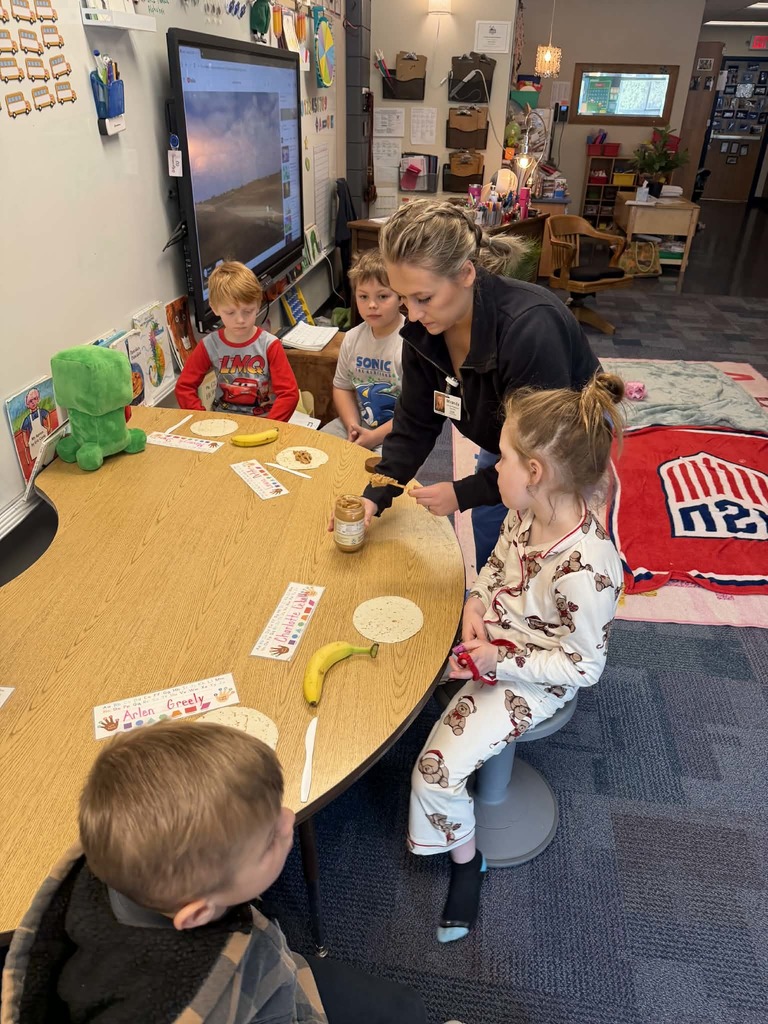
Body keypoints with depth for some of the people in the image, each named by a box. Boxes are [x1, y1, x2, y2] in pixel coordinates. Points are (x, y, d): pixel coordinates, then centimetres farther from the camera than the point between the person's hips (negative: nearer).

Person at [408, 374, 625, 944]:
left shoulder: (585, 570, -35)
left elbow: (584, 667, -23)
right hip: (488, 642, 8)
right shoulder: (529, 513, -12)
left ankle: (467, 862, 21)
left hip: (528, 680, -8)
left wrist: (500, 660, -23)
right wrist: (477, 601, -10)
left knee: (437, 771, -9)